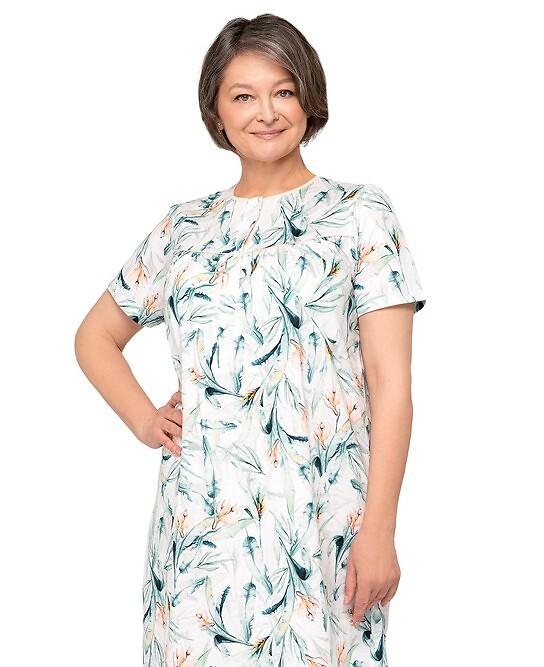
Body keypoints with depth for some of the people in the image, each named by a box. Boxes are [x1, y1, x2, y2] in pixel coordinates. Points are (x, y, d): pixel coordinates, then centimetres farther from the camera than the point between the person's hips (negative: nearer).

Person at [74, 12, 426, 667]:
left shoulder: (359, 213, 2)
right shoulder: (185, 226, 12)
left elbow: (390, 380, -4)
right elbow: (95, 336, 23)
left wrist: (379, 530, -11)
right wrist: (143, 420, 6)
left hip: (320, 519, -3)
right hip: (201, 519, 3)